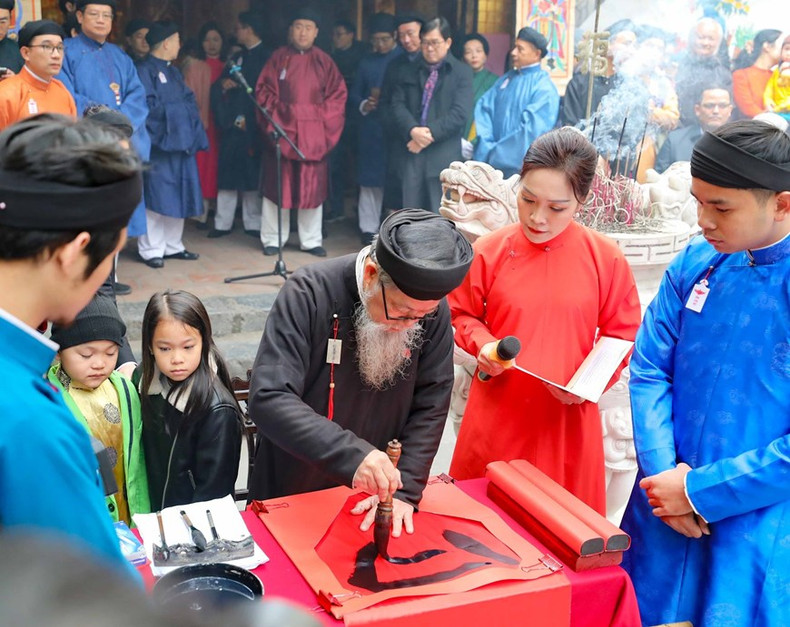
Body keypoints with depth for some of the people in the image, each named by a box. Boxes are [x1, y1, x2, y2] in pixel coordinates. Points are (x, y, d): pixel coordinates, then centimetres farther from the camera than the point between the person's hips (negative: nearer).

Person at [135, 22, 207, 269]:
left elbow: (188, 102, 15)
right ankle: (151, 250, 3)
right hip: (158, 145, -8)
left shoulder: (173, 71, 19)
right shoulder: (144, 70, -8)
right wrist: (177, 110, -7)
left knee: (177, 197, 11)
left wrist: (195, 135, -2)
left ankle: (172, 246, 21)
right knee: (156, 198, -4)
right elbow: (149, 107, -17)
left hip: (181, 143, 8)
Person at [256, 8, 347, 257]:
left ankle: (311, 240, 11)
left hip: (313, 133, 1)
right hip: (282, 129, -1)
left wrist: (323, 120, -5)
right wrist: (275, 117, -8)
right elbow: (264, 91, 2)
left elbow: (338, 94, 5)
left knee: (312, 186, 3)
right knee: (278, 184, 2)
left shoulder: (324, 61, 5)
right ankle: (272, 239, 10)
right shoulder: (278, 57, 3)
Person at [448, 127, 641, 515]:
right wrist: (483, 345, -11)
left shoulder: (606, 258, -7)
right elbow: (462, 315, 8)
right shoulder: (489, 251, -6)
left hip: (568, 420, 0)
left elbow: (621, 336, 3)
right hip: (498, 416, 1)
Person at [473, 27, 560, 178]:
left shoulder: (544, 88, -8)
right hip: (493, 162, 6)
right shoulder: (506, 79, 12)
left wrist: (496, 153, -15)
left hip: (520, 166, -6)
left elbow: (531, 129, -17)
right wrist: (486, 146, -9)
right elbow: (484, 108, 5)